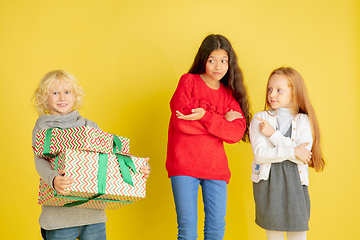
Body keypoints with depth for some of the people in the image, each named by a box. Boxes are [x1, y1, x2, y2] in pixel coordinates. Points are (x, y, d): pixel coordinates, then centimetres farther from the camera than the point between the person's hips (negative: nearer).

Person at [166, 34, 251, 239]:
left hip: (216, 167, 4)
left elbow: (236, 133, -4)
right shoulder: (189, 81, 1)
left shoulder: (230, 94, 10)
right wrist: (222, 120, -9)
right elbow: (180, 121, -13)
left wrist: (206, 117, -18)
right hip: (184, 165, -3)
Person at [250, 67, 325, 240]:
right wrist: (292, 151, -15)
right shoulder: (260, 119, 2)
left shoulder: (304, 121, 2)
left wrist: (273, 134, -12)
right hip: (267, 182, 0)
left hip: (295, 182, 0)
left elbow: (303, 157, -12)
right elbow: (260, 153, -11)